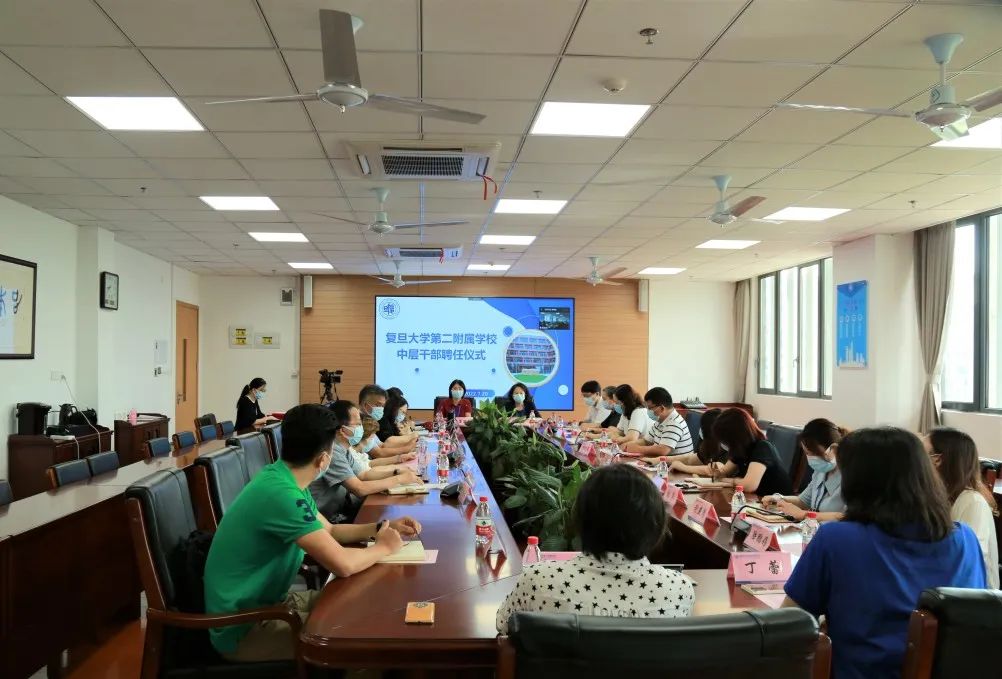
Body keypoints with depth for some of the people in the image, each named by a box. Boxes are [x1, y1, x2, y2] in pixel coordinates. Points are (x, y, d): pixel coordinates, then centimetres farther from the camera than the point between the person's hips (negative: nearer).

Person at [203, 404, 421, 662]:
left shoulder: (282, 478, 2)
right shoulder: (281, 494, -30)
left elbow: (329, 531, 16)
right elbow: (343, 564, -31)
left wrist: (381, 527, 3)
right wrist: (384, 547, -12)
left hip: (265, 602, 9)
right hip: (243, 628, -9)